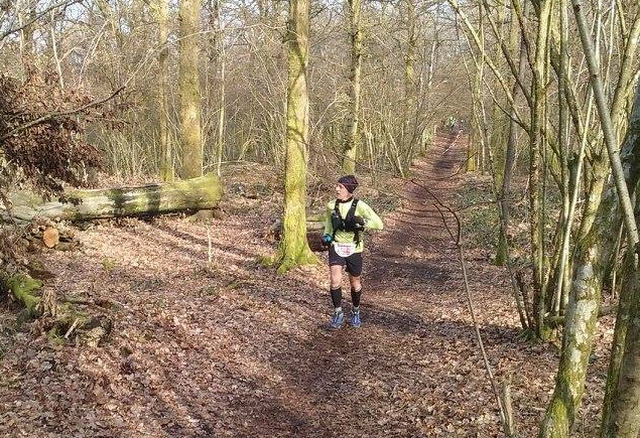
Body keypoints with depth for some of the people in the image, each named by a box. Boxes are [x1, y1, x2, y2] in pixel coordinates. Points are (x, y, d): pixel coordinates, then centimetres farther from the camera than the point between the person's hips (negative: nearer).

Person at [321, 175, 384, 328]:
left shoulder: (359, 206, -13)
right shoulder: (331, 206, -2)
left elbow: (379, 224, -18)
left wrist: (361, 222, -30)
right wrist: (326, 235, 2)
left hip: (353, 249, -2)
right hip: (336, 247, 2)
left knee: (355, 283, 13)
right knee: (335, 281, -15)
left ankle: (355, 312, 37)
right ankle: (338, 313, 3)